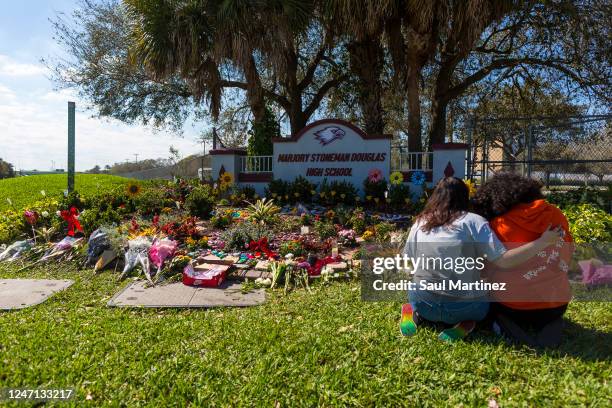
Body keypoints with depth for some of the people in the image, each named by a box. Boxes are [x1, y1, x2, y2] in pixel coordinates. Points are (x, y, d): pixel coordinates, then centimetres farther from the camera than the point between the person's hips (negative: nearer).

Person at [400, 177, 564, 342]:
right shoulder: (473, 221, -6)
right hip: (465, 308, -1)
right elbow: (504, 260, -13)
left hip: (422, 303, 2)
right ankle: (465, 323, 1)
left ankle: (416, 313, 3)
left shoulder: (420, 222, 2)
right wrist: (543, 242, -6)